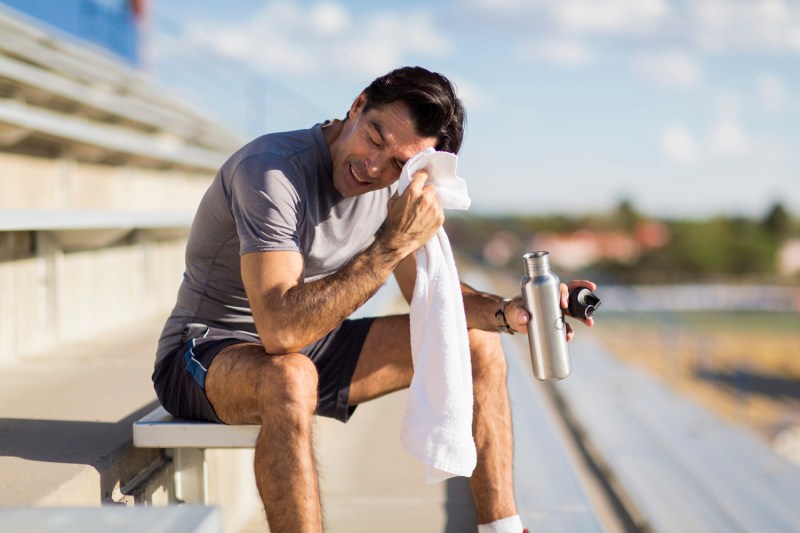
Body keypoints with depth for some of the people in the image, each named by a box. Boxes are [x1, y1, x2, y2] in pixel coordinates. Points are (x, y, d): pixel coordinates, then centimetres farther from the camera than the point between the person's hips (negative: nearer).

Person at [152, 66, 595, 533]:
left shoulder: (398, 185, -4)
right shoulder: (271, 170, -28)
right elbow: (280, 329, -38)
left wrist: (507, 312, -14)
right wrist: (392, 244, -39)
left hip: (313, 348, 7)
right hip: (208, 355, -7)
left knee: (476, 341, 0)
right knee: (291, 378, -42)